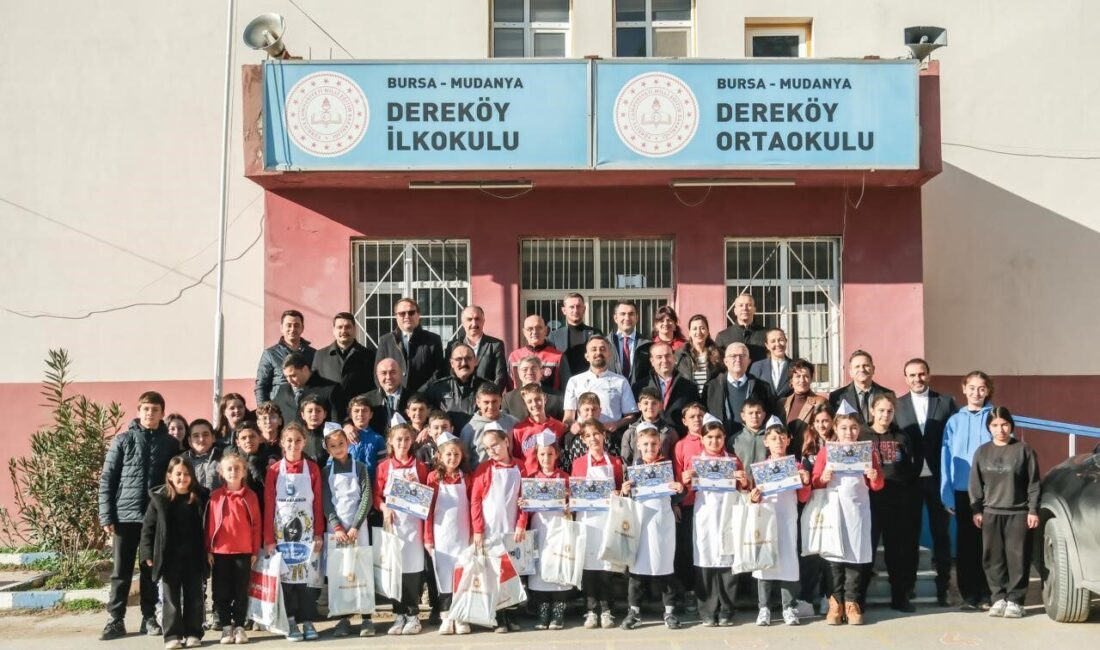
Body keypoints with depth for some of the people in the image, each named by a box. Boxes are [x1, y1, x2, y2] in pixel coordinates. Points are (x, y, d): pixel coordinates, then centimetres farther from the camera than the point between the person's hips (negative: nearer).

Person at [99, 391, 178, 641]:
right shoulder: (123, 440, 1)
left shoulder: (170, 444, 4)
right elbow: (107, 479, 1)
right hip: (125, 516, -1)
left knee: (151, 570, 8)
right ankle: (115, 620, 12)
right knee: (121, 571, 4)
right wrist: (106, 516, -5)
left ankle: (149, 617, 17)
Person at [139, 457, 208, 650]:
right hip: (169, 557, -1)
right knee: (171, 598, 4)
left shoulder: (200, 497, 0)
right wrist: (148, 554, -6)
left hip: (194, 557, 1)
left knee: (194, 597, 7)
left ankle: (193, 633, 16)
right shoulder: (159, 498, -4)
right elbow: (148, 527, -1)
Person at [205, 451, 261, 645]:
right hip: (220, 551, 0)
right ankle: (226, 627, 16)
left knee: (241, 592, 6)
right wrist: (208, 550, -1)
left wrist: (255, 550, 0)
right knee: (221, 592, 6)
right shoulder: (215, 496, 0)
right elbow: (210, 524, 1)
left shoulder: (250, 496, 0)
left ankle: (240, 627, 15)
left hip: (243, 551, 0)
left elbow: (256, 524, 2)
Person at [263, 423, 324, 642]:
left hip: (307, 532, 0)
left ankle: (308, 621, 10)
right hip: (282, 533, 0)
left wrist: (319, 534, -3)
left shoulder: (312, 469, 1)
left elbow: (318, 503, 2)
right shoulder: (274, 471, 0)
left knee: (307, 576, 2)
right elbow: (268, 505, -2)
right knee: (286, 577, 3)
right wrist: (268, 538, -6)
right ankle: (291, 622, 11)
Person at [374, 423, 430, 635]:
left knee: (413, 566, -3)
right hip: (392, 520, 0)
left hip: (413, 521, 0)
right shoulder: (384, 466, 6)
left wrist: (416, 485, -8)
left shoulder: (419, 466, 7)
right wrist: (384, 508, -13)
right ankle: (399, 614, 11)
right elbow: (377, 495, 4)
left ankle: (413, 614, 6)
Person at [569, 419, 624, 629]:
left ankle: (606, 610, 10)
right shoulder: (578, 464, 5)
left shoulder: (615, 462, 6)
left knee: (606, 562, 0)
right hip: (587, 518, 0)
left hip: (608, 517, 0)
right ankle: (591, 610, 8)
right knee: (588, 563, 0)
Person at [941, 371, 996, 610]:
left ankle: (986, 594, 11)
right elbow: (946, 458, 4)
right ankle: (968, 595, 13)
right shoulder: (954, 421, 5)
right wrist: (947, 495, -2)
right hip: (963, 491, 1)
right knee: (966, 542, 6)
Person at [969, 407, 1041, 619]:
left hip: (1018, 513, -3)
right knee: (993, 558, 3)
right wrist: (976, 510, 4)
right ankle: (999, 598, 12)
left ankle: (1015, 600, 6)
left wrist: (1033, 510, -4)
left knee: (1018, 558, -2)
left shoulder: (1024, 450, 0)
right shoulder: (982, 452, 7)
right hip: (990, 513, 3)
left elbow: (1033, 483, 1)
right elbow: (975, 484, 10)